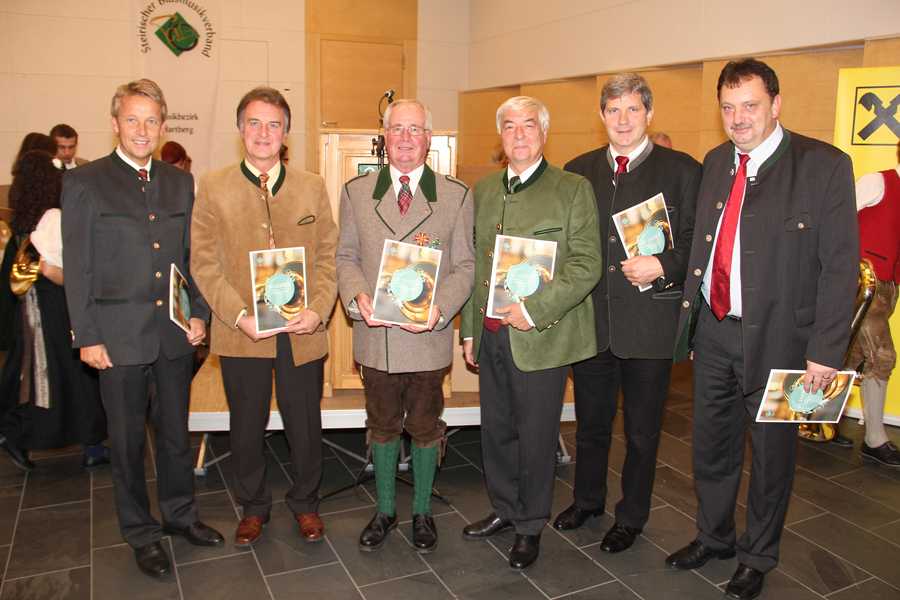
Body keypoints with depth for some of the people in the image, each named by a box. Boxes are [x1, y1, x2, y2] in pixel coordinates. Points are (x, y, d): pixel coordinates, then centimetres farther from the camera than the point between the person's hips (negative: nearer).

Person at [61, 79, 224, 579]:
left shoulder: (180, 182, 8)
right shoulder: (85, 182, -3)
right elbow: (77, 267, -4)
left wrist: (199, 313, 3)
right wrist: (87, 336, -8)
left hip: (176, 333, 4)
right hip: (119, 335, -3)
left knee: (176, 431, 16)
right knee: (128, 440, 10)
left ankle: (179, 514, 35)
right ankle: (141, 532, 27)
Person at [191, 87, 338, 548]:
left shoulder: (312, 186, 5)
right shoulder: (212, 186, 1)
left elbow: (328, 255, 4)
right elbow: (203, 262, -2)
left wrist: (318, 310, -10)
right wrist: (239, 316, -13)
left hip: (303, 332, 1)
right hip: (241, 334, 0)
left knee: (305, 426, 12)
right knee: (246, 428, 14)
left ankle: (304, 503, 36)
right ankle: (253, 507, 37)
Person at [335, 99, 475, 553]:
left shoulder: (456, 196, 1)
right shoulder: (356, 192, 6)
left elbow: (465, 265, 0)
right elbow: (346, 257, 7)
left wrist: (440, 309, -17)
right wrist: (358, 297, -13)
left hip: (428, 335, -1)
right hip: (375, 335, 2)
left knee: (425, 428, 12)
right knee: (382, 426, 15)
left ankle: (422, 512, 33)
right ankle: (384, 510, 34)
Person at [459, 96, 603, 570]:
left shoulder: (573, 189, -4)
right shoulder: (483, 191, 12)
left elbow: (586, 265, -10)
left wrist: (535, 310, -18)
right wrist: (469, 329, 12)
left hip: (541, 337, -5)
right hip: (490, 334, 5)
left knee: (535, 436, 7)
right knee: (496, 430, 16)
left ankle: (531, 526, 27)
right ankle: (505, 509, 37)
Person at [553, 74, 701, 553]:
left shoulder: (683, 171, -1)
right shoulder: (578, 170, 8)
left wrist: (663, 266, -20)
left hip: (649, 321, -3)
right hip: (590, 320, 3)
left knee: (642, 430, 12)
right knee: (590, 421, 19)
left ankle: (631, 517, 32)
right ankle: (587, 500, 41)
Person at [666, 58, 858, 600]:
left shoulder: (824, 165, -10)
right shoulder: (715, 163, 7)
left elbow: (841, 266, -12)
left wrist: (826, 351, -16)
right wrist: (694, 324, 9)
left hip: (775, 337, -5)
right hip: (712, 332, 5)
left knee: (771, 452, 12)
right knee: (711, 444, 18)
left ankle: (758, 557, 34)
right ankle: (714, 537, 42)